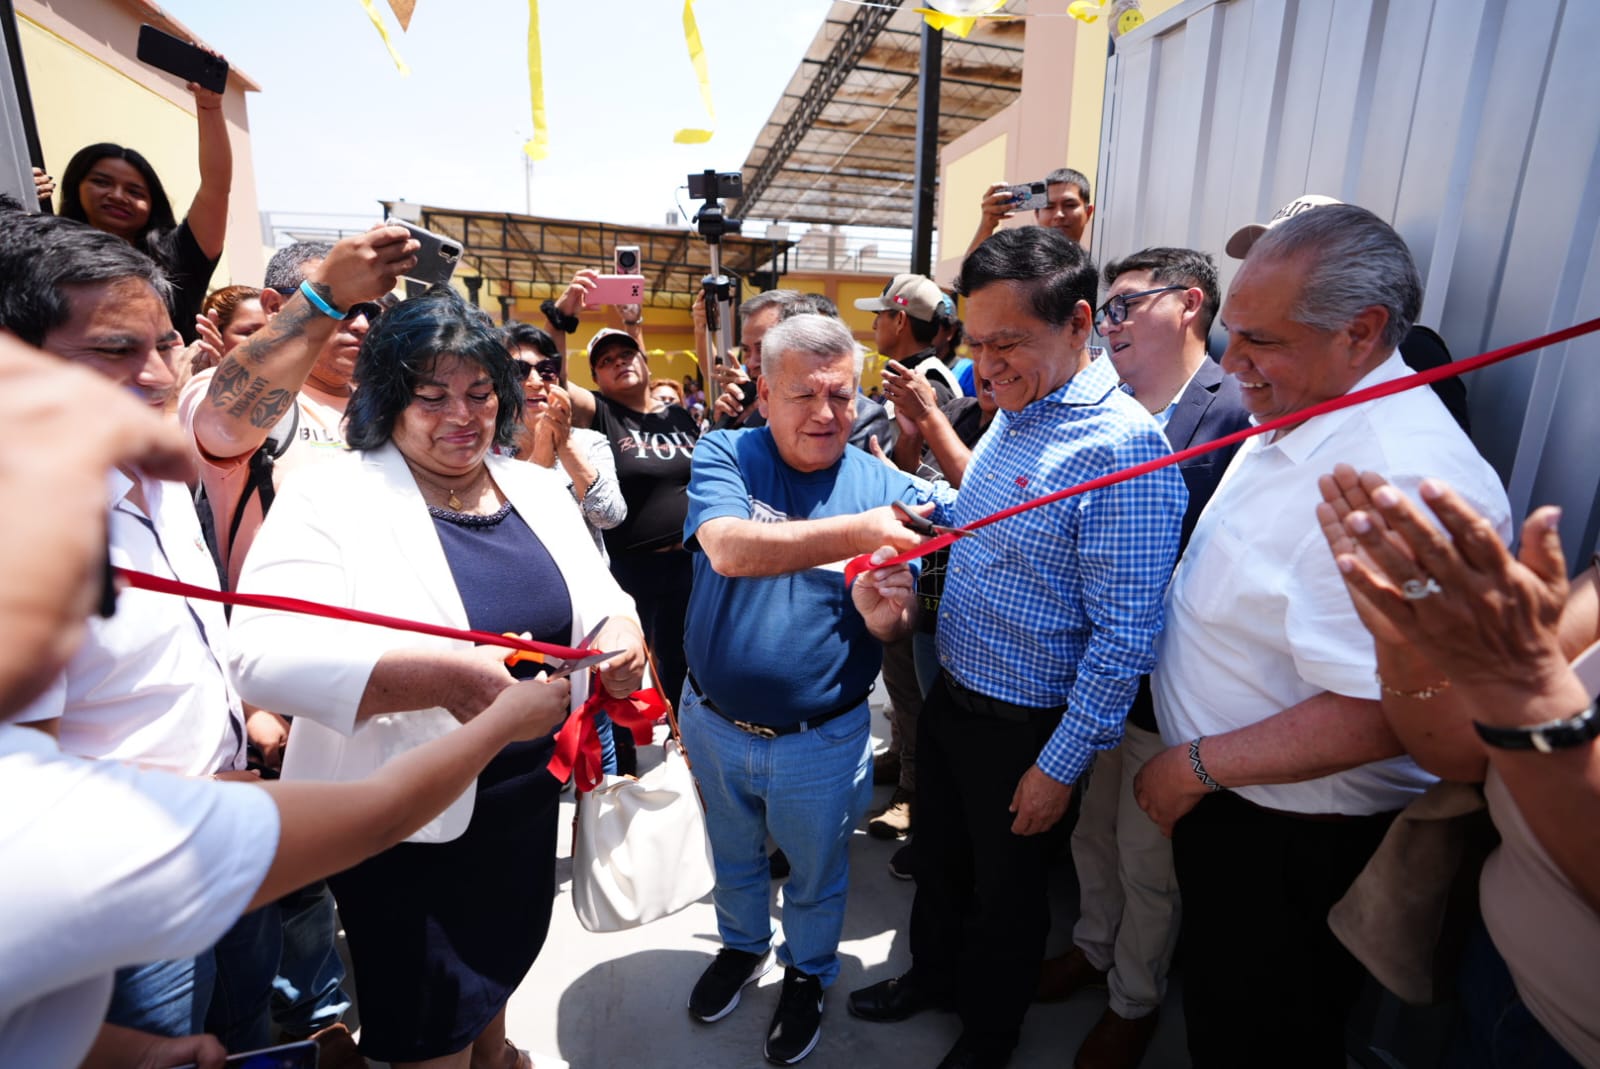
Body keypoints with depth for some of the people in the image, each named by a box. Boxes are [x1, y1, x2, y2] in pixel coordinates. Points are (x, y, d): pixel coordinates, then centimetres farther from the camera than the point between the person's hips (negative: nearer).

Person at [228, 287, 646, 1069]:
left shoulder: (536, 487, 1)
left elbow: (596, 594, 7)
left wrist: (616, 633, -17)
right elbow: (263, 656, -25)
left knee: (505, 953, 31)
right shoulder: (328, 498, -15)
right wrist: (439, 677, -39)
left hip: (532, 794, 6)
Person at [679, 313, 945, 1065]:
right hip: (714, 722, 2)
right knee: (732, 855, 28)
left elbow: (899, 629, -12)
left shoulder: (888, 488, -13)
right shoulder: (724, 456, -13)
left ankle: (808, 973, 54)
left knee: (815, 874, 23)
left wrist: (884, 615, -35)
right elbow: (730, 548, -32)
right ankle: (743, 945, 59)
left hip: (821, 740, -1)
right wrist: (860, 531, -41)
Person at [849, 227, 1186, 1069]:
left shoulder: (1124, 447, -24)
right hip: (950, 696, 7)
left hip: (1021, 728, -7)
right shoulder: (1012, 415, 3)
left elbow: (1124, 634, -23)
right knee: (938, 859, 26)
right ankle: (933, 975, 53)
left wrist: (1061, 763, -18)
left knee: (1005, 891, 18)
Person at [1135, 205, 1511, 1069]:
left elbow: (1377, 717, -31)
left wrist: (1197, 766, -20)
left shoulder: (1402, 484, -31)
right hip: (1228, 801, 9)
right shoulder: (1297, 412, 1)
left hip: (1295, 842, -8)